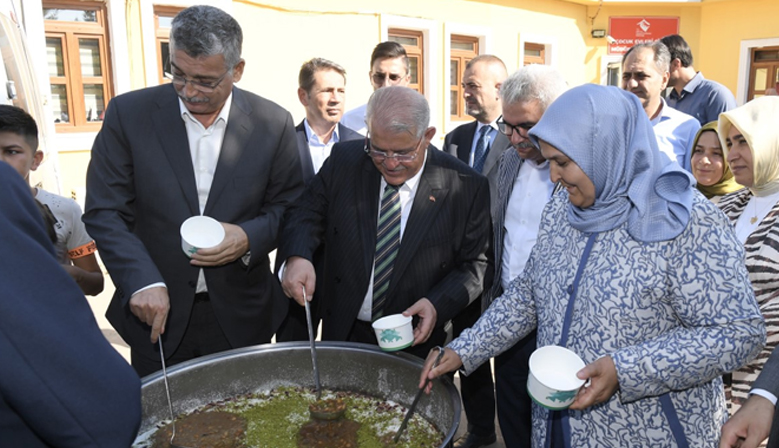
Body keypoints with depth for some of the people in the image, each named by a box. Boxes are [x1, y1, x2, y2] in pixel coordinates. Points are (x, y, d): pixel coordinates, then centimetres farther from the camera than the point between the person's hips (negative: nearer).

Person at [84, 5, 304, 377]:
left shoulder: (273, 123, -5)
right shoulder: (129, 113, -5)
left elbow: (289, 205, 3)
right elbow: (104, 212, -5)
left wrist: (250, 238, -17)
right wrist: (143, 282, -18)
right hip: (157, 314, 0)